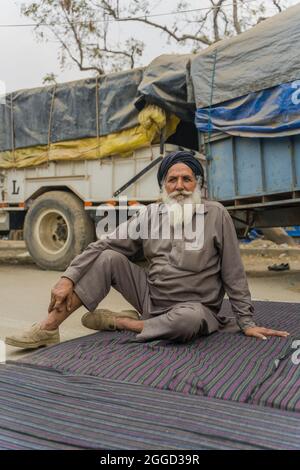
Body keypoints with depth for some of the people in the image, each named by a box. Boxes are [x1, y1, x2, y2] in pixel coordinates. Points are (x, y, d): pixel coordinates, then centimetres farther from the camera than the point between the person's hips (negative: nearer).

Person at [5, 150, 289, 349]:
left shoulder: (215, 214, -9)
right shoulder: (152, 214, 1)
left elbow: (233, 273, -8)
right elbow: (104, 245, -4)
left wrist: (246, 322, -8)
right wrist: (68, 278, -14)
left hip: (193, 307, -3)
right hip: (151, 297, 4)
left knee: (189, 319, -38)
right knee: (109, 259, -13)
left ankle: (118, 322, -13)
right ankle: (47, 329, -10)